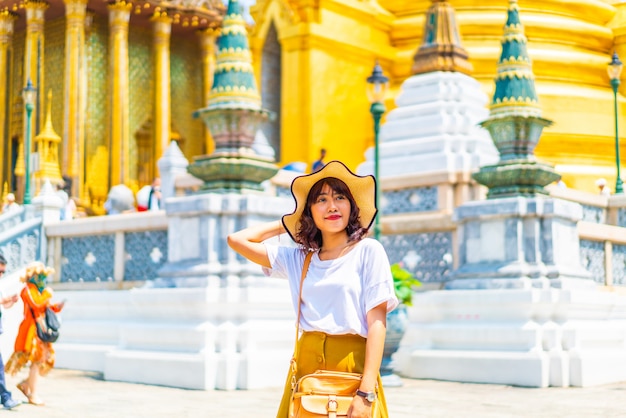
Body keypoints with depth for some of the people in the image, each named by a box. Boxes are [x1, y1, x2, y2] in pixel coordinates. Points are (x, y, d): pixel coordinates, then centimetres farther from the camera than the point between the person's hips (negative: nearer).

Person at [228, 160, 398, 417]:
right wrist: (286, 224, 15)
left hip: (352, 366, -4)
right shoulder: (297, 259, 11)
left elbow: (377, 322, -8)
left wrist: (367, 392, -16)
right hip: (306, 367, 4)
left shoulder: (368, 251, -2)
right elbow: (236, 240, 12)